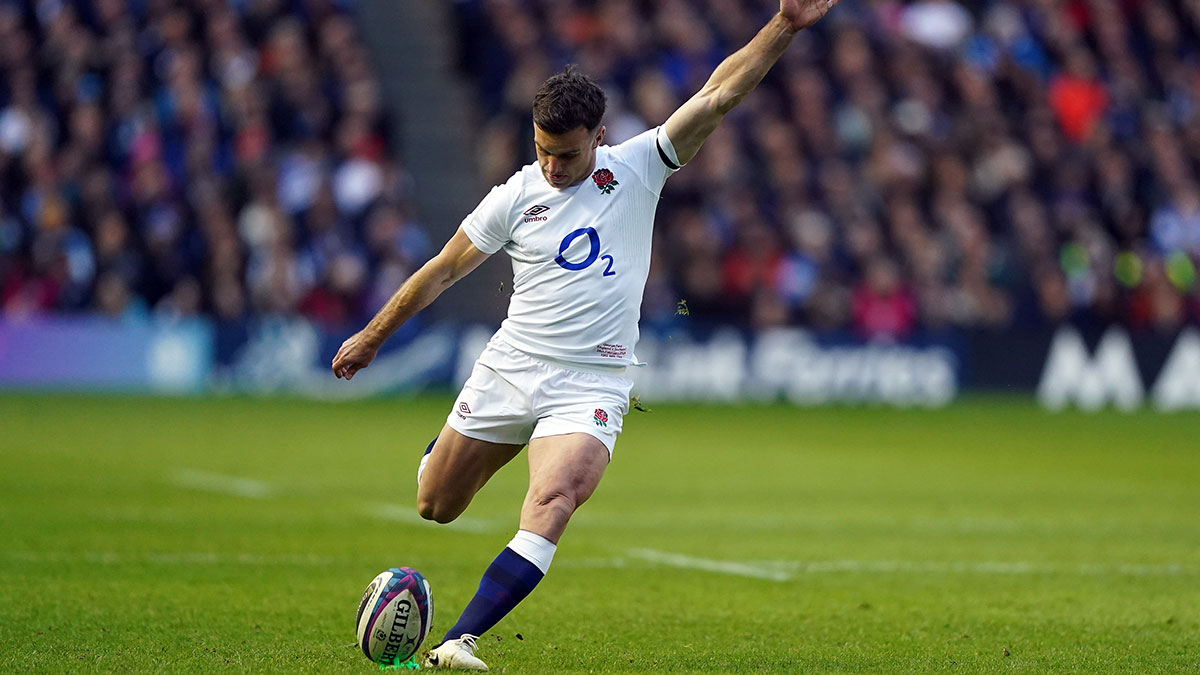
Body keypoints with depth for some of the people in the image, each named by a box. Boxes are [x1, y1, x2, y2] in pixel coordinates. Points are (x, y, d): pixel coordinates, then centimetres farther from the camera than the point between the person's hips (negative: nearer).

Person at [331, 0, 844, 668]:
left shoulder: (638, 168, -2)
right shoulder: (516, 196, 0)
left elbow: (716, 95, -8)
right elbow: (444, 268, 11)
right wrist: (372, 337, 19)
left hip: (591, 384, -2)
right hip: (509, 369, 2)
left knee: (551, 506, -26)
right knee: (435, 508, 11)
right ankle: (446, 453, 49)